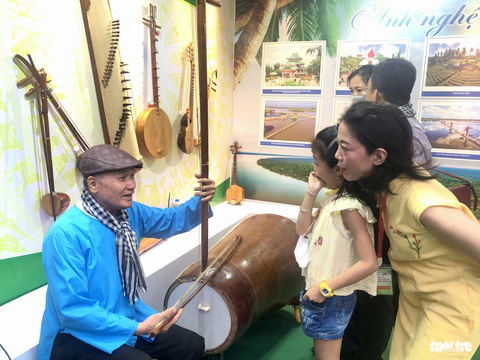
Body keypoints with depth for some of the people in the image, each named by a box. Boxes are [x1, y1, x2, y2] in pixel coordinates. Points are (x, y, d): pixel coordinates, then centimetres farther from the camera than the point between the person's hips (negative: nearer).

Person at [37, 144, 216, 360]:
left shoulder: (131, 213, -5)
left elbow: (173, 220, 11)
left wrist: (201, 200, -9)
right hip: (79, 335, -6)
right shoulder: (66, 234, -25)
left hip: (126, 318, 7)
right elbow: (73, 311, -26)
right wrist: (137, 328, -29)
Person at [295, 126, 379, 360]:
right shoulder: (334, 197, 0)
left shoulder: (350, 208, -26)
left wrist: (325, 288, -23)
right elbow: (303, 230, 6)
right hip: (318, 288, 8)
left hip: (332, 297, -8)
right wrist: (311, 193, -5)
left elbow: (368, 264, -29)